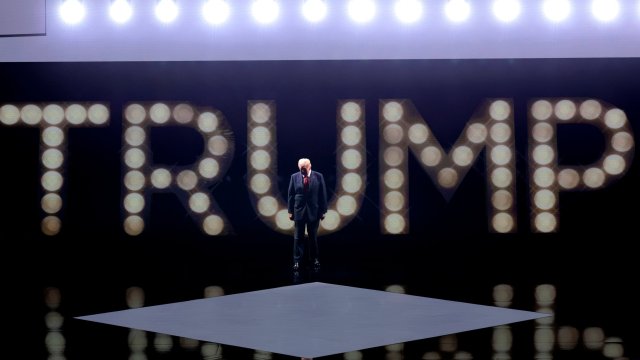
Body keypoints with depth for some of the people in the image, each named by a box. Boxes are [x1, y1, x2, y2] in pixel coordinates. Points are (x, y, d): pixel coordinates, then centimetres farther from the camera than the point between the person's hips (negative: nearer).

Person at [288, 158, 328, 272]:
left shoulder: (318, 176, -3)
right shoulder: (294, 177, -1)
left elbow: (323, 194, -1)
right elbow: (291, 195, 2)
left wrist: (323, 210, -3)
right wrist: (290, 211, -1)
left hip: (313, 211, 0)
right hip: (299, 211, 0)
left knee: (313, 237, 9)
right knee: (298, 237, 2)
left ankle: (316, 259, 21)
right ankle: (297, 261, 4)